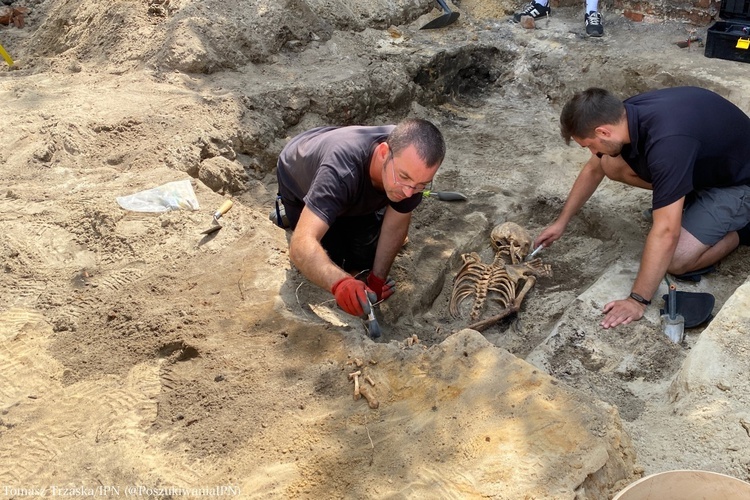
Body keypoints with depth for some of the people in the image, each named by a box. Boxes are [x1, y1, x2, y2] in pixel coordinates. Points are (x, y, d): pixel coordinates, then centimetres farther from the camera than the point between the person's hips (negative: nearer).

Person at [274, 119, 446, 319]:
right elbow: (301, 245, -56)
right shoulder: (342, 168, -49)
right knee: (329, 262, -6)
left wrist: (377, 281, -16)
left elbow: (395, 226, -18)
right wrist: (340, 282, -73)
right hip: (299, 181, -4)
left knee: (364, 260, 0)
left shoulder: (412, 165, -33)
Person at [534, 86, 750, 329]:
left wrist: (638, 300, -32)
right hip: (701, 163, 8)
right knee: (611, 164, -6)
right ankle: (685, 193, 11)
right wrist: (562, 221, 13)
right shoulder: (624, 115, -15)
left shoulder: (667, 142, -41)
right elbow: (593, 169, 5)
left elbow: (666, 232, -39)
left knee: (677, 260, -22)